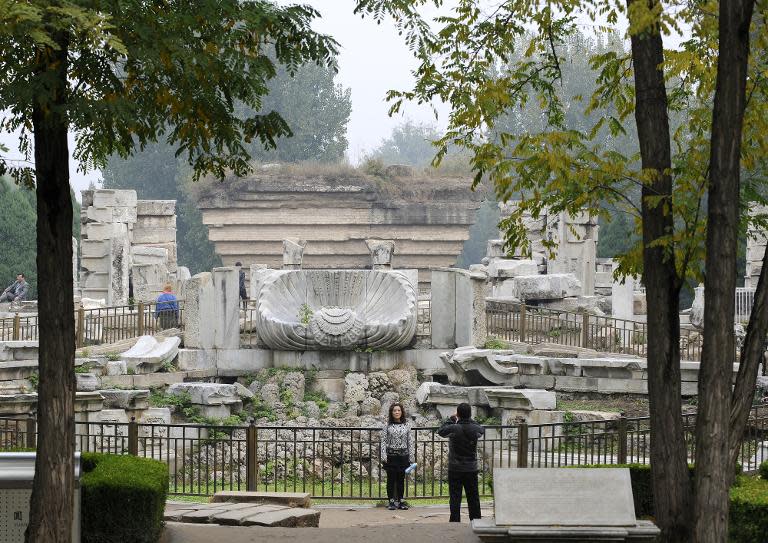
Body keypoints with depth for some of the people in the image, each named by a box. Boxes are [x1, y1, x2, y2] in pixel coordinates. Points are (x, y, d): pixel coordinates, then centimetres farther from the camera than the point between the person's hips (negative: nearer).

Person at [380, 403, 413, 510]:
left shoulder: (406, 425, 6)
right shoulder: (387, 425, 0)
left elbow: (410, 441, 8)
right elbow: (383, 441, -1)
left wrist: (411, 457, 5)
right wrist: (383, 456, -9)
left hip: (403, 455, 2)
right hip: (391, 455, -2)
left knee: (401, 479, 6)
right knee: (391, 479, 2)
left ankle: (400, 501, 14)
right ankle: (391, 501, 9)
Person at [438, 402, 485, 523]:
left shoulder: (453, 428, -16)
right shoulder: (475, 429, -7)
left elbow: (440, 431, 4)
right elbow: (482, 430, 17)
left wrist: (451, 419, 14)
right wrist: (470, 420, 20)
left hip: (455, 469, -3)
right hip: (471, 469, 3)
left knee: (455, 498, 2)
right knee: (473, 498, 12)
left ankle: (455, 521, 0)